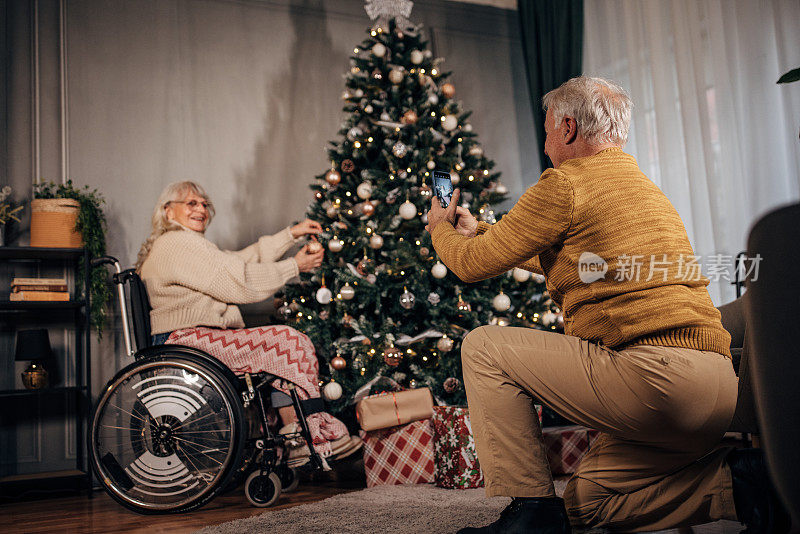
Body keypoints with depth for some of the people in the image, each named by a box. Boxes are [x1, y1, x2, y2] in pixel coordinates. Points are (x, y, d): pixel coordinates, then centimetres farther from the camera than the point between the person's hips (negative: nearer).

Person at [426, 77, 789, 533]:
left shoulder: (567, 183, -5)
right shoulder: (645, 186, 25)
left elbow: (474, 264, 1)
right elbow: (558, 260, 38)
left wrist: (441, 229, 24)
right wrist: (476, 231, 47)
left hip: (654, 372, -10)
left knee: (483, 349, 1)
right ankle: (740, 481, 9)